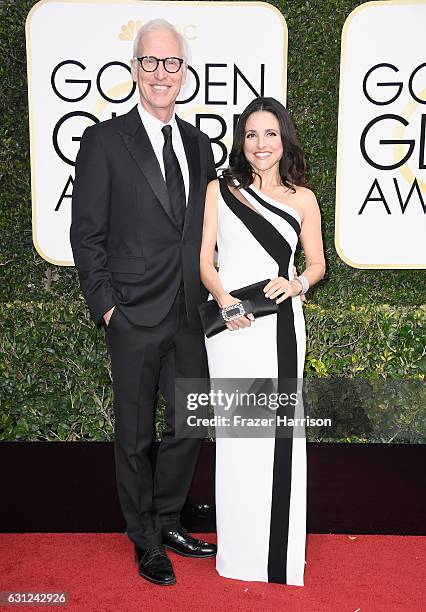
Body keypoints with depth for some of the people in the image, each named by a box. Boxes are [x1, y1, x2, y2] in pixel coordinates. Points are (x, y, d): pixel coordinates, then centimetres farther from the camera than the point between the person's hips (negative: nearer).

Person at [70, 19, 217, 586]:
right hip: (135, 319, -5)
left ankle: (167, 521, 37)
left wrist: (208, 295, 7)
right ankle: (145, 539, 30)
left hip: (190, 316, 5)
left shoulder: (199, 144, 10)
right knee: (136, 435, 10)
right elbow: (87, 234, -6)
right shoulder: (104, 140, -6)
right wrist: (106, 306, -11)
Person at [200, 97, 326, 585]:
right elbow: (203, 257, 2)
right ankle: (239, 546, 20)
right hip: (229, 322, -1)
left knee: (279, 426, 3)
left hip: (280, 324, 1)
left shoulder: (302, 198, 8)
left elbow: (316, 264, 13)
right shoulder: (219, 190, 5)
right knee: (235, 427, 4)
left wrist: (297, 284, -9)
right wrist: (223, 299, -15)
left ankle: (278, 546, 20)